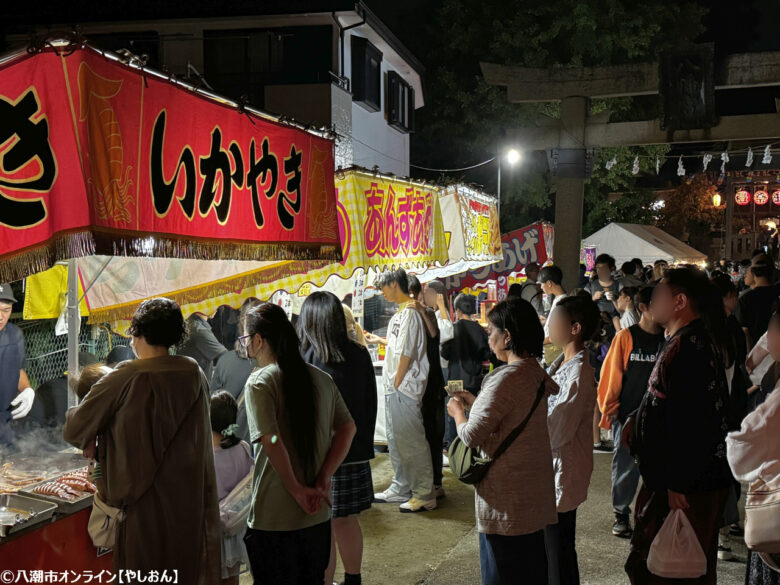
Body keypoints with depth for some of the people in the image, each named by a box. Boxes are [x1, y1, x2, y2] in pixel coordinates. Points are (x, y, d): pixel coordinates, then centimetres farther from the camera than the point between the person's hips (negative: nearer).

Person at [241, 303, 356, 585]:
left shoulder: (259, 382, -15)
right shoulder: (321, 378, 4)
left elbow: (271, 442, -25)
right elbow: (348, 428, 0)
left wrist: (297, 489, -15)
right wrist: (323, 481, -5)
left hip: (274, 519, -6)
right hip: (318, 513, 6)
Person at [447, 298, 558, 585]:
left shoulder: (504, 378, -23)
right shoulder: (537, 373, 5)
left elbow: (472, 436, -23)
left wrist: (458, 411, -4)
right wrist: (476, 402, 17)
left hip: (507, 497, -8)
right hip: (535, 492, 9)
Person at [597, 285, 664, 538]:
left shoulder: (668, 338, 7)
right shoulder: (626, 337, -3)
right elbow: (611, 375, -1)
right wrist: (609, 408, -1)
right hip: (628, 414, -3)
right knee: (625, 466, 5)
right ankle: (621, 514, 19)